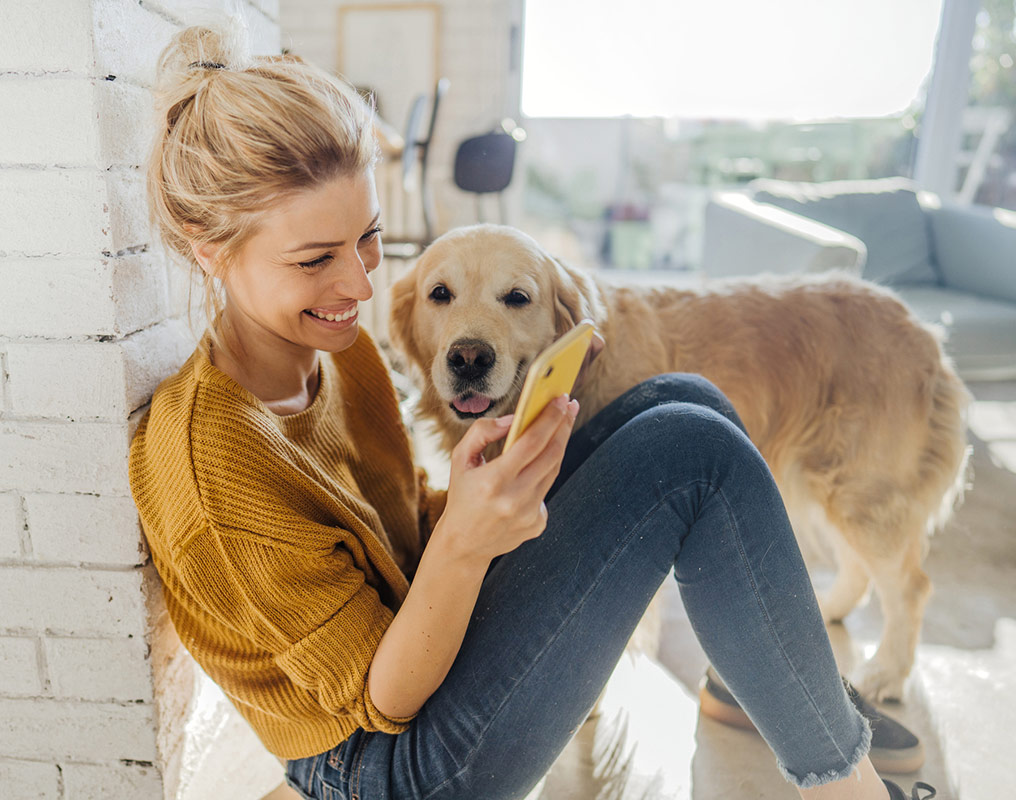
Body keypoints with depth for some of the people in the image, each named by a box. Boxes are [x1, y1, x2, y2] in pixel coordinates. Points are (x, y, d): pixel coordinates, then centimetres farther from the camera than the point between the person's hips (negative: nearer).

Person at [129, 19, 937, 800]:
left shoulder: (336, 345, -3)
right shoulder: (212, 465, -26)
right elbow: (379, 702, -20)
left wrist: (493, 495, -11)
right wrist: (464, 542, -37)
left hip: (419, 633, 7)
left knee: (683, 402, -6)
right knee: (695, 454, -22)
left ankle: (739, 686, 11)